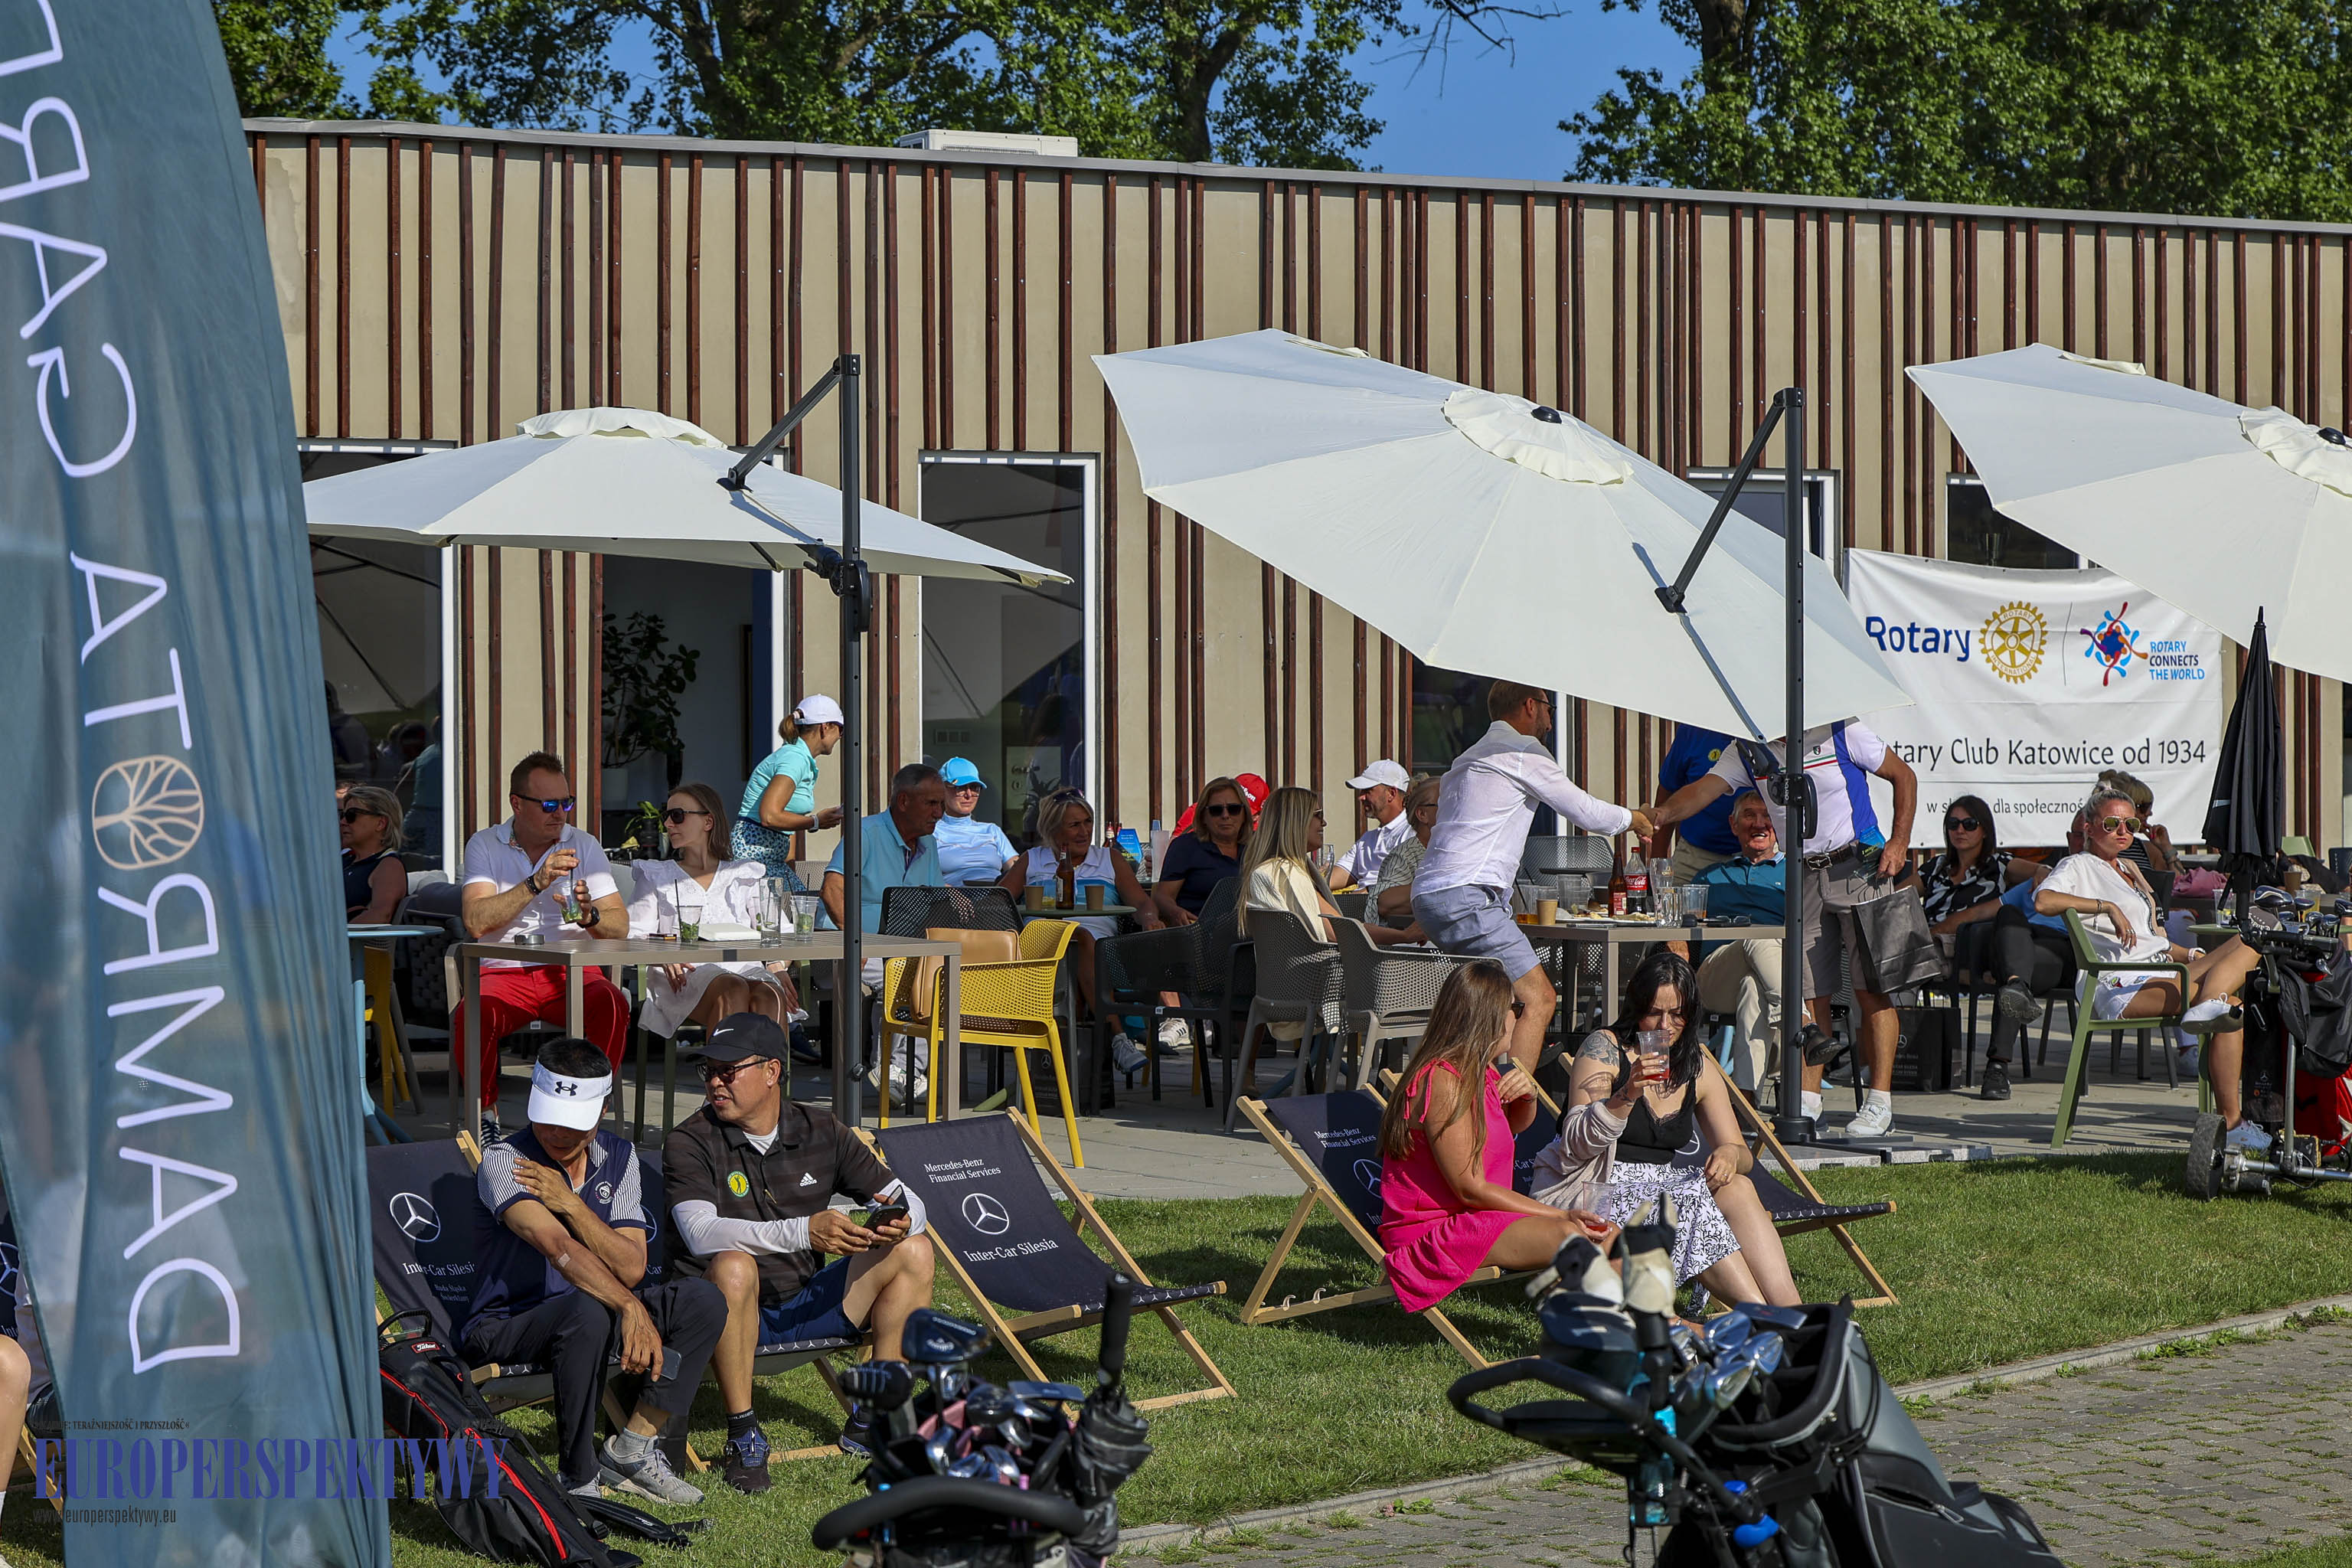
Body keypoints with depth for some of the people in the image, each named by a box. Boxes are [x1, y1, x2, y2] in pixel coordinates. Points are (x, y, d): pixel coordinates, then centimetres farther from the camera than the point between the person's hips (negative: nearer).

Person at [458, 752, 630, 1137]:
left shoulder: (585, 846, 10)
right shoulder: (484, 846, 5)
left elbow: (619, 926, 4)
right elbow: (475, 922, -11)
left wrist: (588, 914, -19)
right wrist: (537, 883, -20)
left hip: (572, 973, 1)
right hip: (503, 972, -1)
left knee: (612, 1006, -32)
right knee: (471, 1015, -33)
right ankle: (485, 1113, -10)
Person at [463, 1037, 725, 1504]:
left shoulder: (618, 1156, 2)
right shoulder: (505, 1160, -16)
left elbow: (632, 1269, -9)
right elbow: (560, 1248, -32)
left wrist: (570, 1204, -21)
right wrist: (631, 1310, -44)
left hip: (591, 1314, 6)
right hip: (506, 1324, -6)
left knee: (704, 1300, -14)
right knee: (589, 1311, -38)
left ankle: (632, 1449, -10)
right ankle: (577, 1479, -24)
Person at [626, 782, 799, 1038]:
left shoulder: (746, 875, 26)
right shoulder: (657, 877, 25)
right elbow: (634, 934, 11)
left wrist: (779, 968, -7)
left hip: (744, 967, 1)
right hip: (684, 979, -1)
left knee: (768, 995, -36)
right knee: (732, 990, -38)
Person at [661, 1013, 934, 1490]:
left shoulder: (820, 1131, 4)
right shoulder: (689, 1143, -10)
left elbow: (909, 1201, 5)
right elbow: (701, 1233, -28)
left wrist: (899, 1218, -22)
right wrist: (805, 1232, -40)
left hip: (805, 1304, 5)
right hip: (733, 1311, -5)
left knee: (913, 1252, -7)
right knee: (733, 1266, -37)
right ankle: (743, 1435, -25)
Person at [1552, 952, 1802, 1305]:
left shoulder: (1700, 1068, 12)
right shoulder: (1603, 1048, -5)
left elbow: (1741, 1153, 10)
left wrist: (1729, 1154, -16)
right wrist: (1627, 1094, -31)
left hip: (1663, 1186, 5)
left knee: (1737, 1188, -24)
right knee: (1693, 1209, -32)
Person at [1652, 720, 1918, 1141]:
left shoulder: (1841, 732, -6)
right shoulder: (1749, 750, 5)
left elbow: (1904, 776, 2)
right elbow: (1703, 790, -8)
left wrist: (1899, 842, -8)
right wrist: (1660, 815, -28)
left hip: (1858, 866, -4)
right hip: (1803, 876, 5)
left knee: (1872, 989, -6)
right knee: (1807, 992, 2)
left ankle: (1879, 1103, -5)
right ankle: (1806, 1104, 6)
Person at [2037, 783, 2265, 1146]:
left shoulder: (2129, 870, 33)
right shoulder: (2078, 866, 6)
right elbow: (2043, 900, -17)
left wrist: (2193, 956, 13)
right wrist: (2108, 906, -16)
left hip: (2163, 972, 9)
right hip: (2119, 985, -9)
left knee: (2250, 944, -15)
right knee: (2233, 1008, -28)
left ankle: (2206, 1006, -45)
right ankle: (2230, 1120, -35)